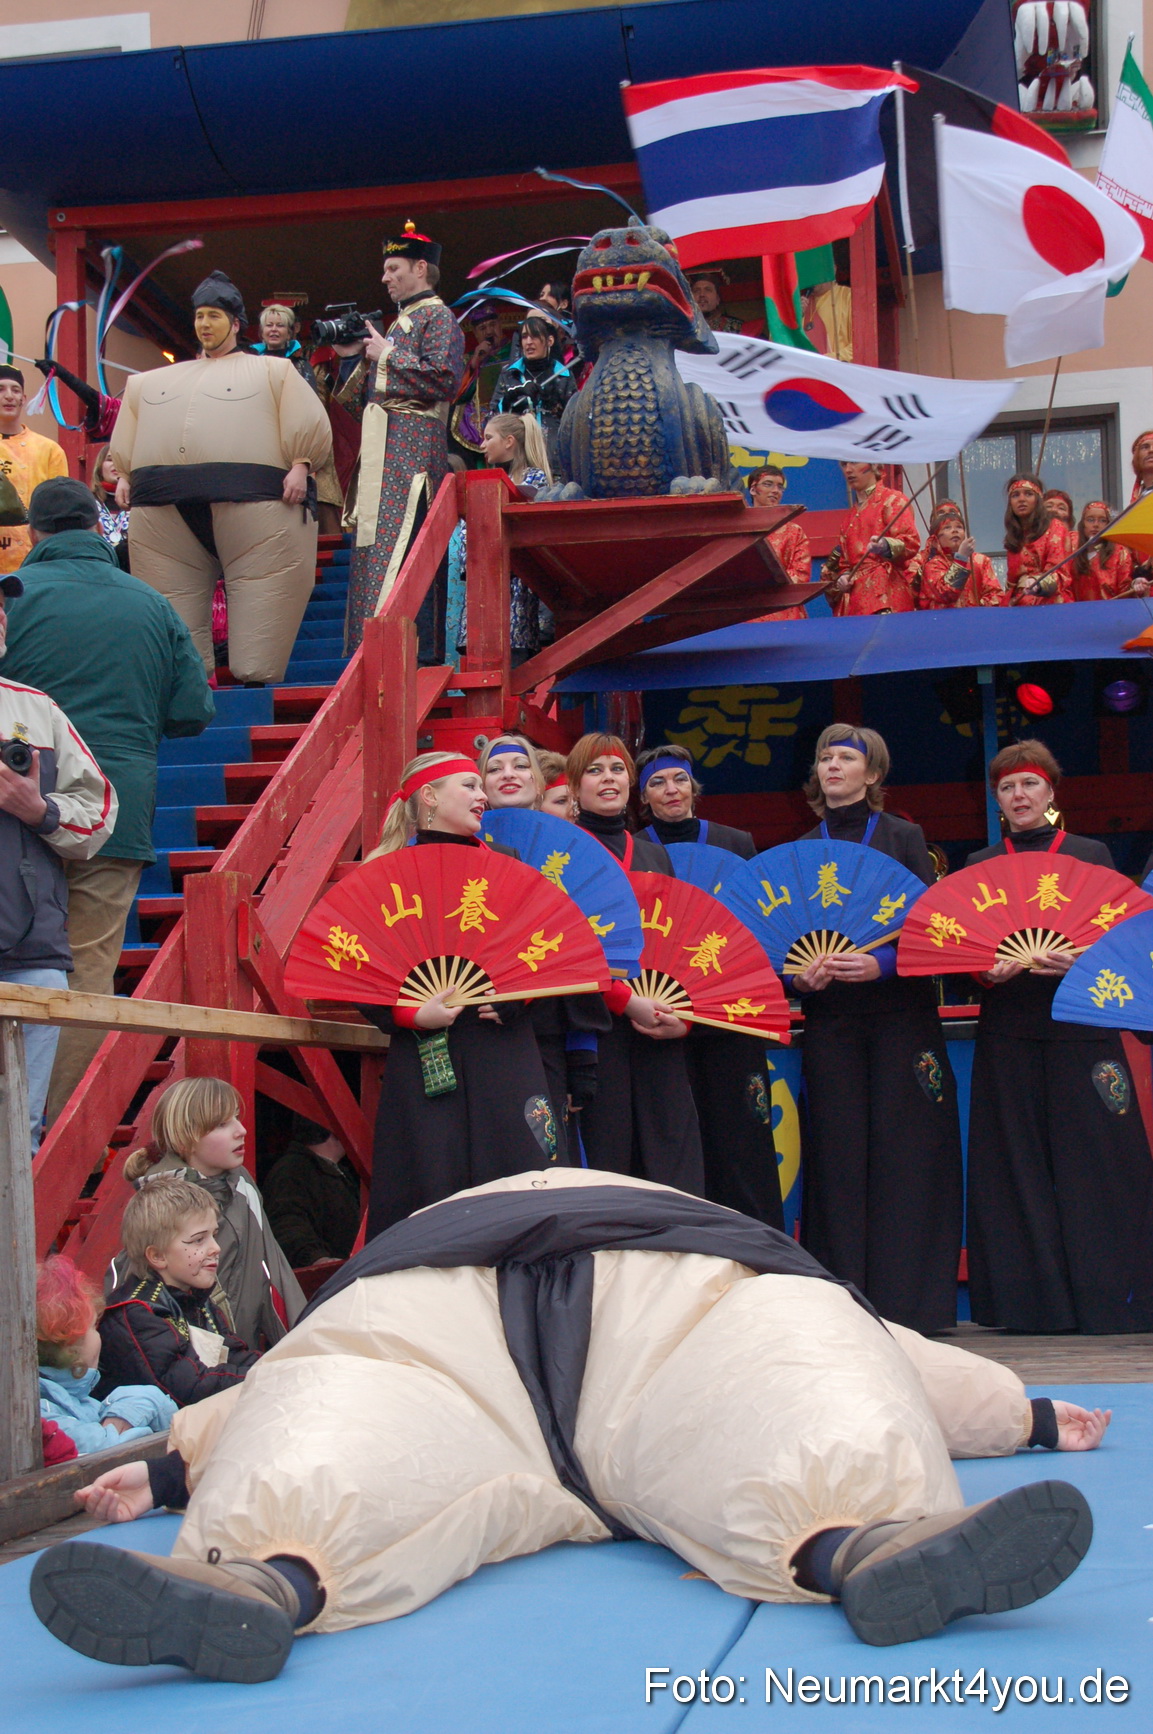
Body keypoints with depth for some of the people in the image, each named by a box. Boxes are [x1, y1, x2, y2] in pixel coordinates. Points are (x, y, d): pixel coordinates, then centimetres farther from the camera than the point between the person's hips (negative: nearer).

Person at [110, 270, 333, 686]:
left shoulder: (271, 370, 17)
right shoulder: (151, 383, 29)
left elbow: (309, 427, 6)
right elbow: (125, 445, 29)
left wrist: (299, 466, -8)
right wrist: (125, 476, 13)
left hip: (249, 500, -3)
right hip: (164, 509, 3)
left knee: (260, 604, -9)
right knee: (174, 605, 0)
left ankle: (256, 681, -6)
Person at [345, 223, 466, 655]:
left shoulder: (438, 318, -3)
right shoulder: (400, 321, 24)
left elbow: (445, 378, -17)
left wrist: (387, 354, -9)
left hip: (412, 447, -9)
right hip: (383, 447, 9)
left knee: (400, 545, -16)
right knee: (374, 543, 5)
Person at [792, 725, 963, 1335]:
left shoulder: (903, 838, 7)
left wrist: (881, 963, -17)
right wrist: (800, 973, -8)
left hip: (900, 1014, -2)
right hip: (829, 1017, 2)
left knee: (902, 1148, -5)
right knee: (838, 1152, -2)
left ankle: (908, 1301, -1)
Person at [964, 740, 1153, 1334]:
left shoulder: (1091, 855, 10)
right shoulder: (978, 864, 15)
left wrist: (1081, 961, -16)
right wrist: (986, 972, -11)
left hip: (1079, 1024, -2)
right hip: (1007, 1031, 2)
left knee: (1090, 1160, -5)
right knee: (1017, 1162, -1)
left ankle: (1105, 1297, 0)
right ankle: (1033, 1300, 3)